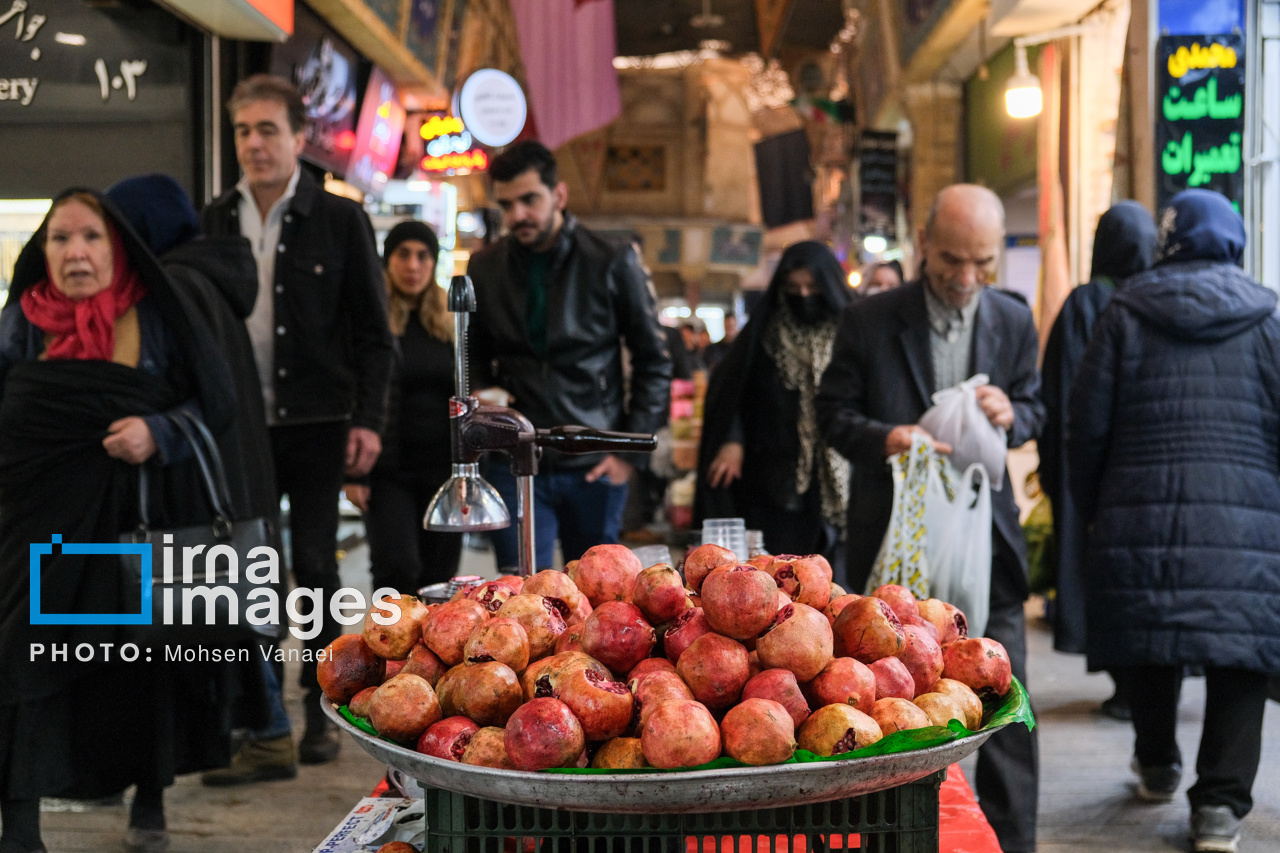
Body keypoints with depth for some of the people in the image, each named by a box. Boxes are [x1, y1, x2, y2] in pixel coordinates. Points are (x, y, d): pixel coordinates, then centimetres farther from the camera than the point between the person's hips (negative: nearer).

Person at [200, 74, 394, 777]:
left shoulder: (340, 220, 0)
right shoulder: (214, 221, 7)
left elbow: (373, 330, 1)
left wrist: (368, 420, -7)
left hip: (316, 424, -2)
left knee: (315, 566, 4)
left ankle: (321, 710, 21)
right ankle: (267, 733, 6)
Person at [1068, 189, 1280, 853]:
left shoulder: (1126, 313, 5)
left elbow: (1087, 422, 3)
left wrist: (1091, 507, 14)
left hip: (1142, 511, 1)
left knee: (1150, 633, 15)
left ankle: (1157, 766, 32)